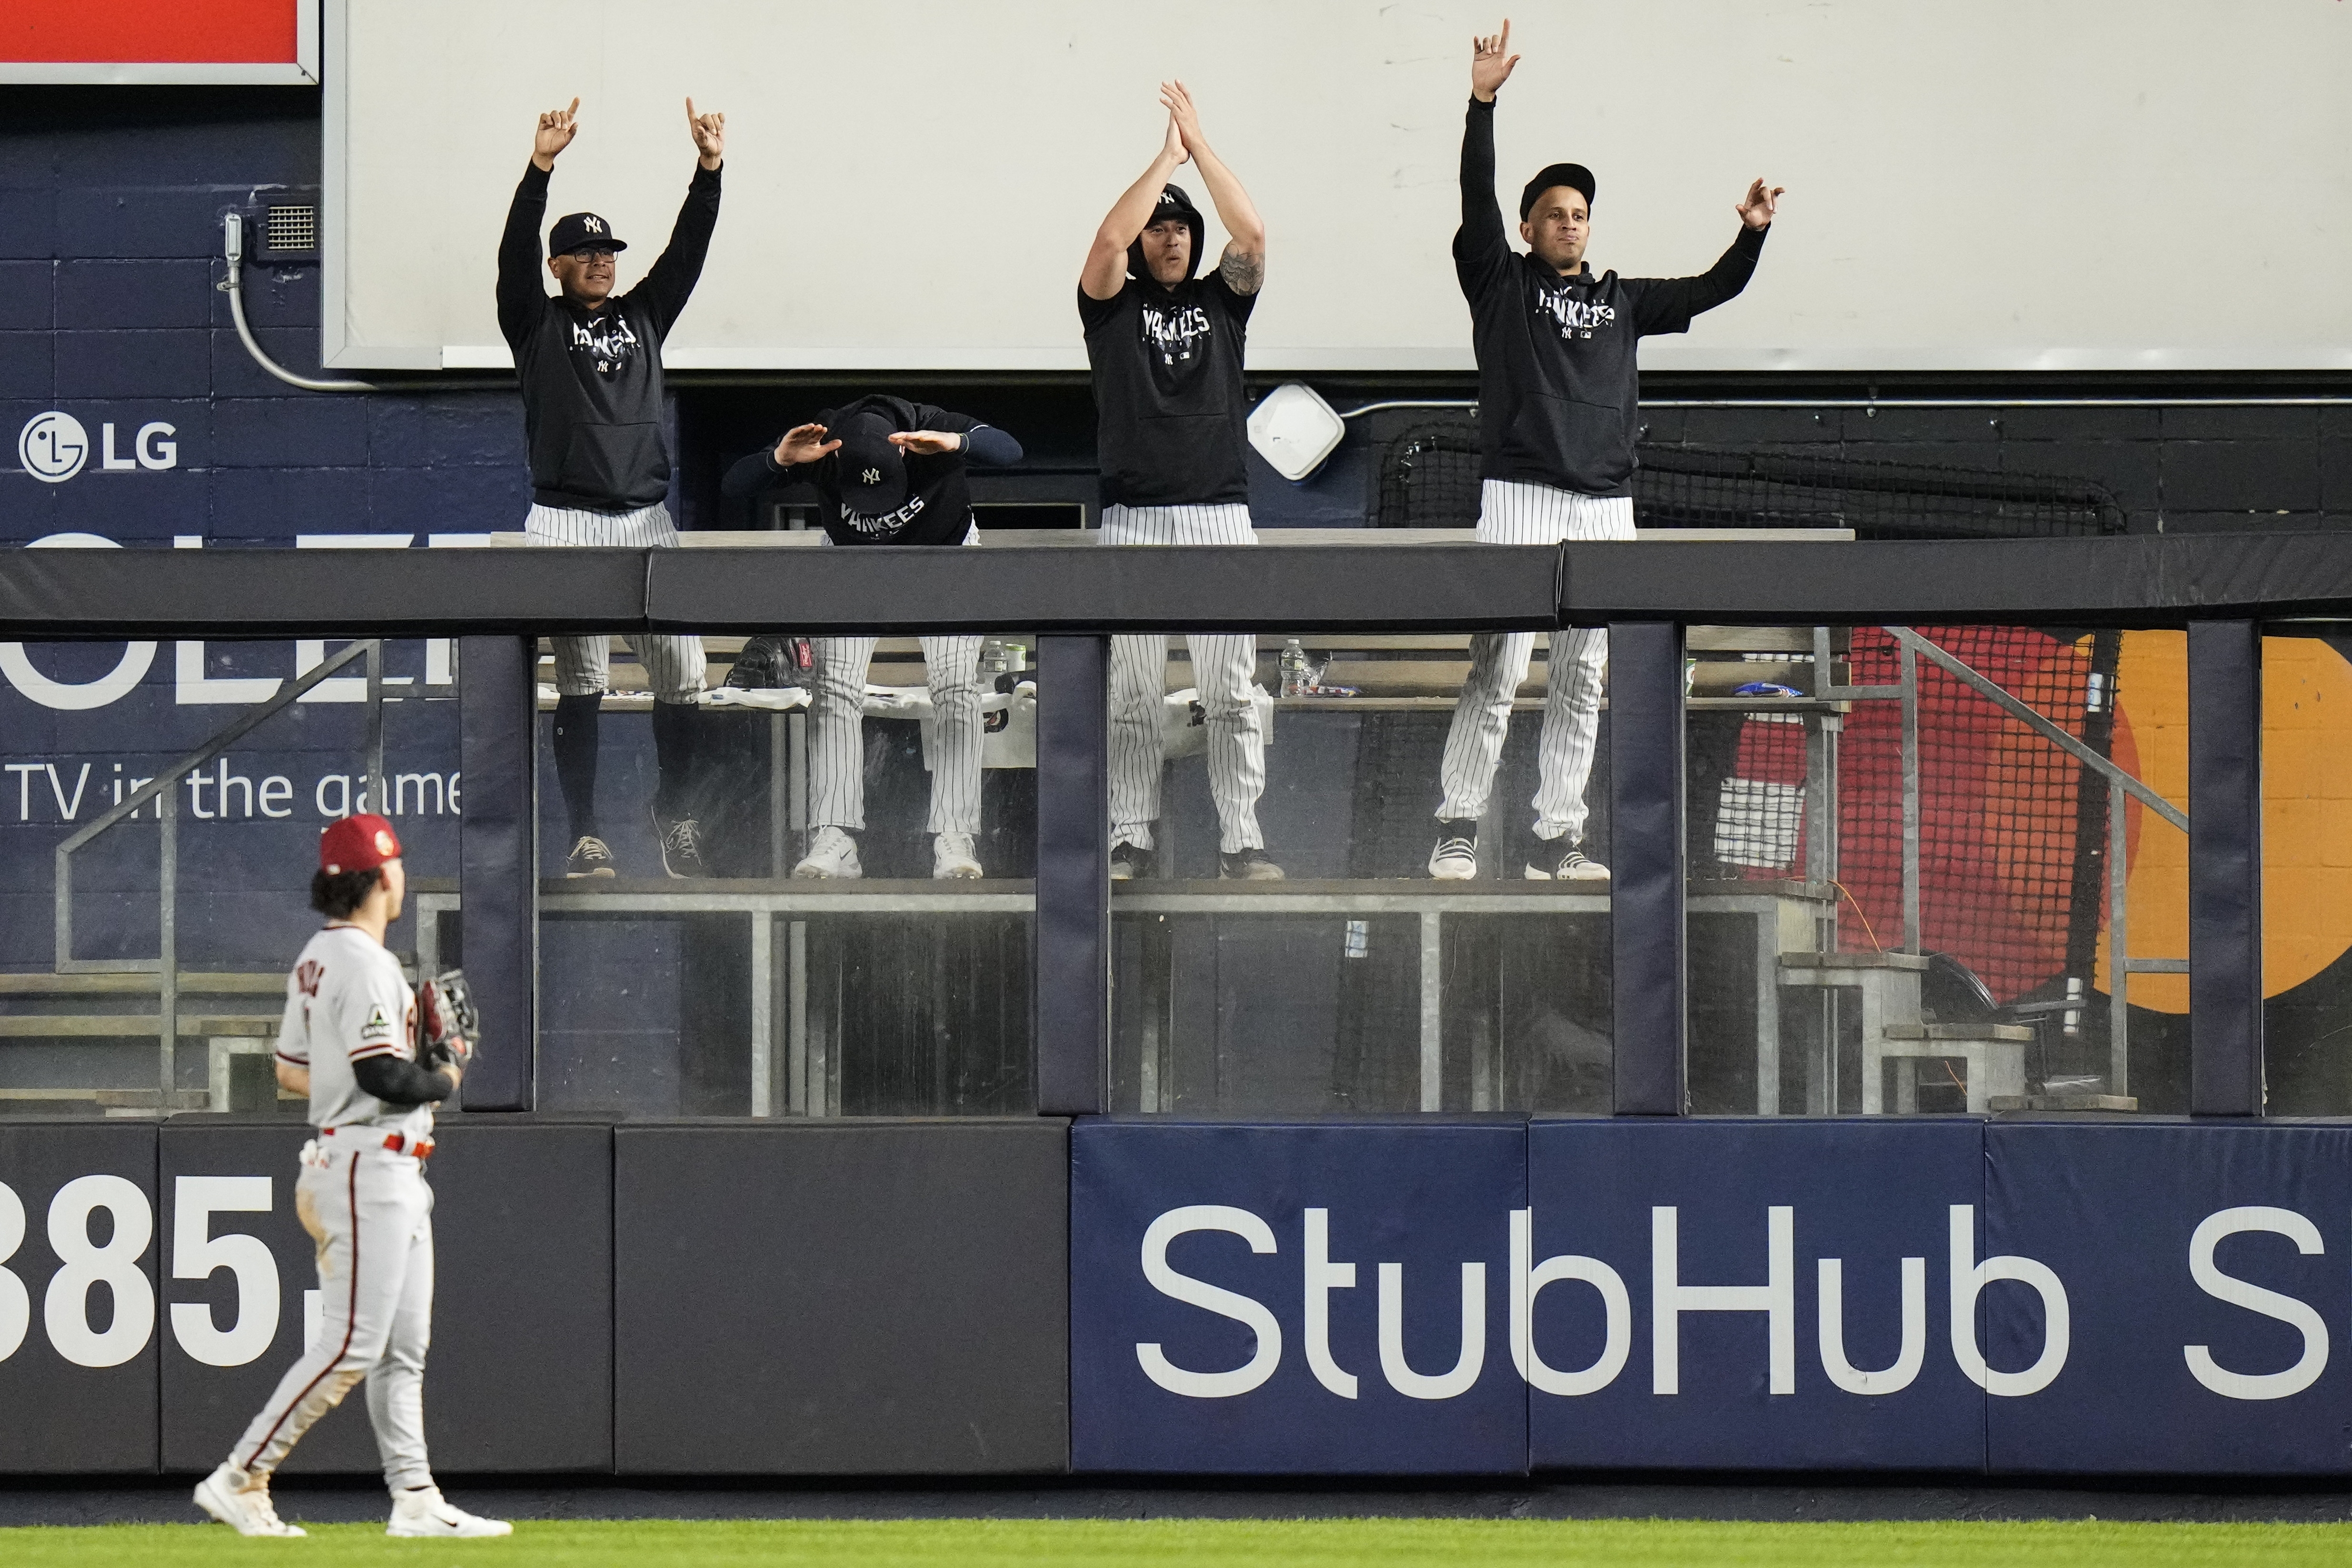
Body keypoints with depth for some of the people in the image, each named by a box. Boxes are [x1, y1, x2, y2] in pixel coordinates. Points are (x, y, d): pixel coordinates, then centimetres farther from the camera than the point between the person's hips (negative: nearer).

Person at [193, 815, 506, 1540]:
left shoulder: (315, 959, 13)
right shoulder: (362, 963, -17)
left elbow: (291, 1069, 18)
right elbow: (383, 1076, -25)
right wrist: (444, 1078, -5)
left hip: (396, 1175, 10)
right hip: (371, 1169, -10)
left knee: (403, 1346, 10)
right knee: (352, 1345, -10)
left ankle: (415, 1500, 12)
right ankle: (240, 1478, -8)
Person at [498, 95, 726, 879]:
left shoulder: (643, 316, 16)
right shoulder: (537, 324, 6)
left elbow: (687, 249, 9)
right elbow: (516, 253, -8)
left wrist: (709, 169, -5)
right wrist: (540, 167, -21)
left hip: (647, 520, 3)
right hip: (566, 522, -3)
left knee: (681, 670, -1)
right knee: (580, 682, -4)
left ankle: (675, 811, 19)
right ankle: (585, 836, -1)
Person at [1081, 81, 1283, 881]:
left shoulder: (1221, 300, 14)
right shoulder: (1114, 305, 8)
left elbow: (1252, 234, -3)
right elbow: (1108, 240, -11)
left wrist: (1200, 145, -3)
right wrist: (1166, 157, -6)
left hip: (1220, 512, 1)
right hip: (1134, 517, -1)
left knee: (1231, 690, -1)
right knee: (1133, 695, 0)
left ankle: (1241, 842, -1)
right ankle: (1129, 840, 3)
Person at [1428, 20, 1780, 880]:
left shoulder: (1622, 300, 20)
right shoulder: (1501, 282, 7)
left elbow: (1713, 290, 20)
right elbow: (1477, 197, -5)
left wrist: (1751, 235, 2)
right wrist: (1482, 102, -15)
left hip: (1606, 506, 5)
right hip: (1521, 495, -5)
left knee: (1582, 682, 4)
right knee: (1497, 670, -10)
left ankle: (1555, 840, 7)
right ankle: (1457, 828, -5)